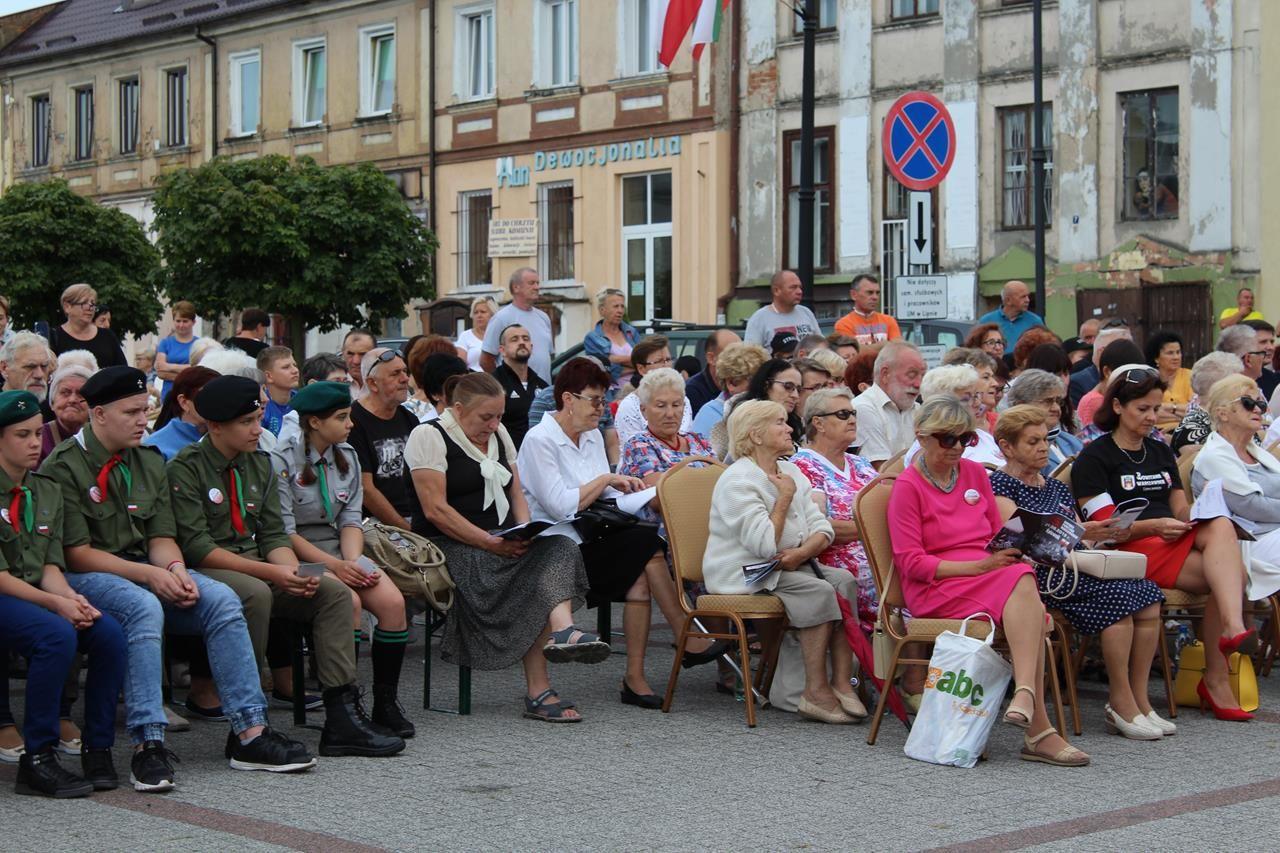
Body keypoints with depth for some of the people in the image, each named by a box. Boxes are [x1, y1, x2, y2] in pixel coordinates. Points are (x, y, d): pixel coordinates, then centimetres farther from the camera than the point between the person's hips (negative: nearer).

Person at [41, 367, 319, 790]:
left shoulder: (149, 463, 14)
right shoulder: (63, 467, -8)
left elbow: (161, 537, 11)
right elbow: (75, 552, -13)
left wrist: (175, 569, -13)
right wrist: (149, 576, -20)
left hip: (143, 569, 7)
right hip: (85, 577, -6)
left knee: (222, 599, -17)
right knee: (143, 607, -37)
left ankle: (249, 732, -19)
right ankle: (147, 743, -39)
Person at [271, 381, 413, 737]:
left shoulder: (346, 456, 12)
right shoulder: (282, 460, -9)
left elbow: (351, 519, 8)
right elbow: (284, 533, -13)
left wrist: (352, 562, -11)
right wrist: (334, 565, -19)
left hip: (340, 551, 6)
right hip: (299, 558, -6)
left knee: (392, 602, -20)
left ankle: (386, 704, -12)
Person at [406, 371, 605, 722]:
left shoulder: (498, 434, 19)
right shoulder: (429, 436, -6)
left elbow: (516, 493, 20)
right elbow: (435, 510, -14)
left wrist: (525, 532, -2)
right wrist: (490, 543, -19)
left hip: (503, 541, 7)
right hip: (453, 546, -7)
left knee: (558, 548, -25)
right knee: (532, 578, -30)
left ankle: (563, 631, -49)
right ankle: (538, 691, -30)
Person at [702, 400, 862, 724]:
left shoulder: (791, 472, 13)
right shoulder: (738, 481, -13)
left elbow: (823, 528, 6)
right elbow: (765, 544, -23)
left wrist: (802, 552, -15)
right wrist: (785, 498, -11)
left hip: (787, 567, 8)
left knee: (845, 581, -16)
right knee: (819, 591, -27)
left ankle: (841, 682, -20)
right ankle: (816, 692, -25)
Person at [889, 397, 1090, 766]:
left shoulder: (975, 472, 17)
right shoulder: (908, 486, -1)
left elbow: (998, 531, 24)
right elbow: (911, 562, -8)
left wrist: (1010, 553, -2)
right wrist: (978, 566, -16)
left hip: (988, 572, 6)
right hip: (934, 587, -6)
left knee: (1022, 577, -32)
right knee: (1021, 584, -33)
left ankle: (1025, 694, -44)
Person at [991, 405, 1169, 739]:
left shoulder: (1057, 488, 27)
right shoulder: (999, 486, 3)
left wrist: (1107, 534, -1)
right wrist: (1079, 533, -21)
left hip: (1074, 566, 8)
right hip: (1037, 572, -8)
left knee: (1147, 596, -18)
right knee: (1118, 596, -29)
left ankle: (1139, 701, -16)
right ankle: (1121, 702, -22)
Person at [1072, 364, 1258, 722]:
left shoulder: (1161, 452, 24)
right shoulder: (1093, 458, 3)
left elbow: (1180, 509, 20)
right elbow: (1106, 526, -6)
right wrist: (1155, 526, -22)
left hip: (1179, 539, 6)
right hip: (1133, 549, -6)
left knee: (1222, 527, -29)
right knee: (1231, 576, -26)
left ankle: (1232, 626, -39)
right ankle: (1215, 678, -28)